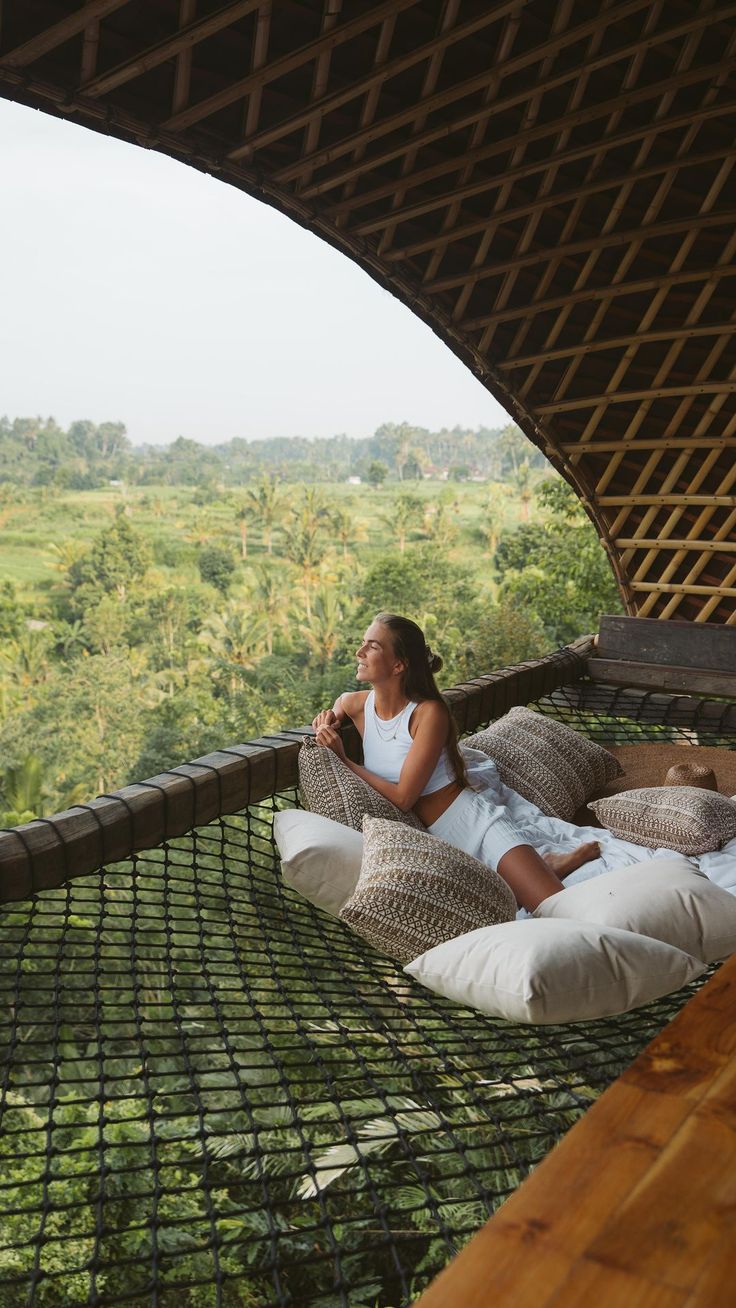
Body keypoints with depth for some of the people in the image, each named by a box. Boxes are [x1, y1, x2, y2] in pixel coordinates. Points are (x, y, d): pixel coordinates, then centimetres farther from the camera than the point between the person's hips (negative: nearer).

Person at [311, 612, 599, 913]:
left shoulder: (429, 713, -14)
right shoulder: (355, 703, 1)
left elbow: (403, 797, -16)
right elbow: (339, 705, 29)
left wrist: (343, 760, -13)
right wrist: (329, 720, 5)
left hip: (475, 821, -5)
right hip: (435, 841, 5)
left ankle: (547, 866, 12)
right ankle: (547, 867, 8)